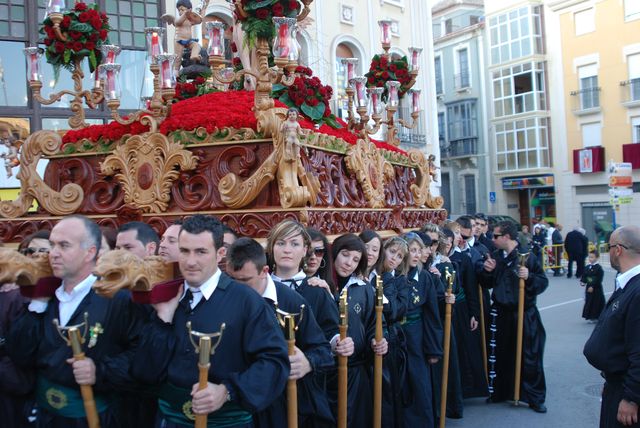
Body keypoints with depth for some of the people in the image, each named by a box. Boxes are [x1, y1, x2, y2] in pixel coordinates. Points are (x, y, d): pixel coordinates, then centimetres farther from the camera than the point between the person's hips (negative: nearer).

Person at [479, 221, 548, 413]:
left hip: (525, 314, -4)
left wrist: (529, 277, -27)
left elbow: (543, 282, -10)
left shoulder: (527, 256, -11)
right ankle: (497, 392, 30)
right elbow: (487, 284, 11)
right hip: (501, 313, 5)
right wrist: (487, 271, -8)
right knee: (499, 355, 14)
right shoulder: (495, 256, 5)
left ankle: (535, 398, 18)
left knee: (530, 357, 3)